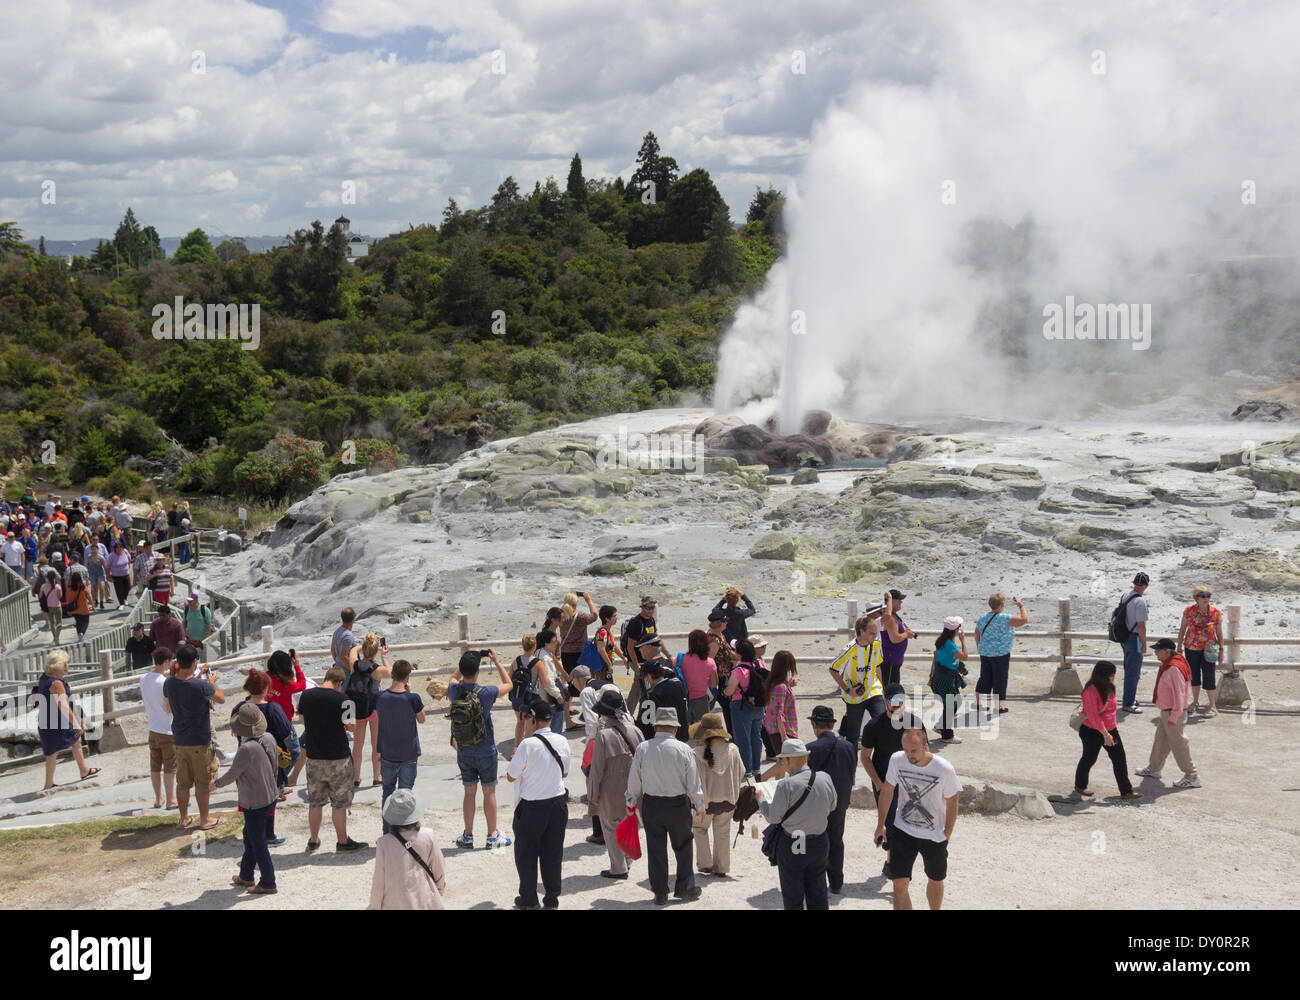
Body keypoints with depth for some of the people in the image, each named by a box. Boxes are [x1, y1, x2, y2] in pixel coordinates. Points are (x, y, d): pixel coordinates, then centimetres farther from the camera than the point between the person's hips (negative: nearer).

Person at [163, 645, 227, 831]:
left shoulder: (169, 683, -7)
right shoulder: (201, 686, -23)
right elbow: (221, 699, -5)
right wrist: (210, 681, 9)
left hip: (179, 741, 5)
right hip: (200, 741, -5)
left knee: (182, 782, 17)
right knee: (202, 782, 10)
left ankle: (184, 819, 28)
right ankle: (204, 820, 21)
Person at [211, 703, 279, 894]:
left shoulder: (246, 749, -30)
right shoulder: (269, 739, -6)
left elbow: (232, 774, -16)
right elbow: (275, 766, 7)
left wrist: (216, 784, 4)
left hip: (255, 805, -8)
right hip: (270, 798, 8)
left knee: (258, 844, 8)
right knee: (249, 837, 25)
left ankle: (267, 883, 21)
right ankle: (246, 875, 39)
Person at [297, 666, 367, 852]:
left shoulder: (305, 696, -1)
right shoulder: (342, 699, -16)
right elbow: (351, 725, -11)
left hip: (313, 757, 4)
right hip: (338, 757, -4)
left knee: (315, 802, 16)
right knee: (339, 802, 8)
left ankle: (313, 841, 26)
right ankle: (343, 841, 17)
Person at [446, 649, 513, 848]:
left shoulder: (454, 690, -10)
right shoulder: (485, 693, -21)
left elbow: (455, 678, 17)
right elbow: (508, 684, -1)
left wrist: (469, 658, 14)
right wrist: (496, 662, 4)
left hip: (463, 752, 3)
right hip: (486, 752, -3)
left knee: (469, 792, 13)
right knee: (489, 792, 8)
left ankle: (468, 836, 19)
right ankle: (492, 836, 15)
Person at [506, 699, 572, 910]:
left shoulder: (528, 745, -20)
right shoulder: (562, 741, -3)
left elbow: (511, 776, -13)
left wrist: (517, 755, 1)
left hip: (531, 806, -4)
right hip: (558, 802, 5)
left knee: (527, 853, 12)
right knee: (553, 852, 14)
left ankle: (528, 900, 20)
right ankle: (552, 899, 21)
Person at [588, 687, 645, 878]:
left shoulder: (603, 736, -21)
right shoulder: (635, 732, -4)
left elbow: (597, 769, -17)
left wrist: (593, 794, -5)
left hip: (611, 792, -5)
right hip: (631, 791, 5)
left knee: (611, 828, 10)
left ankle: (618, 868, 16)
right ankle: (626, 860, 34)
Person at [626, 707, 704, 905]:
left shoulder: (642, 749, -7)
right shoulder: (683, 749, -11)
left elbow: (634, 781, 0)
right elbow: (693, 783, -5)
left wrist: (631, 804, 15)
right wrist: (700, 807, 8)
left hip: (651, 804, 1)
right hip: (679, 804, -1)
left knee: (656, 849, 10)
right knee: (683, 847, 16)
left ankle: (660, 893, 15)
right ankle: (686, 887, 22)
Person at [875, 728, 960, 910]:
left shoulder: (945, 769, -21)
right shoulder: (897, 760, -14)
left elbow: (951, 803, -7)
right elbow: (887, 791, 1)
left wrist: (947, 835, -1)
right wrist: (880, 825, 5)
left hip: (934, 836, -1)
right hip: (902, 831, 1)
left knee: (936, 881, 18)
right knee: (900, 884, -8)